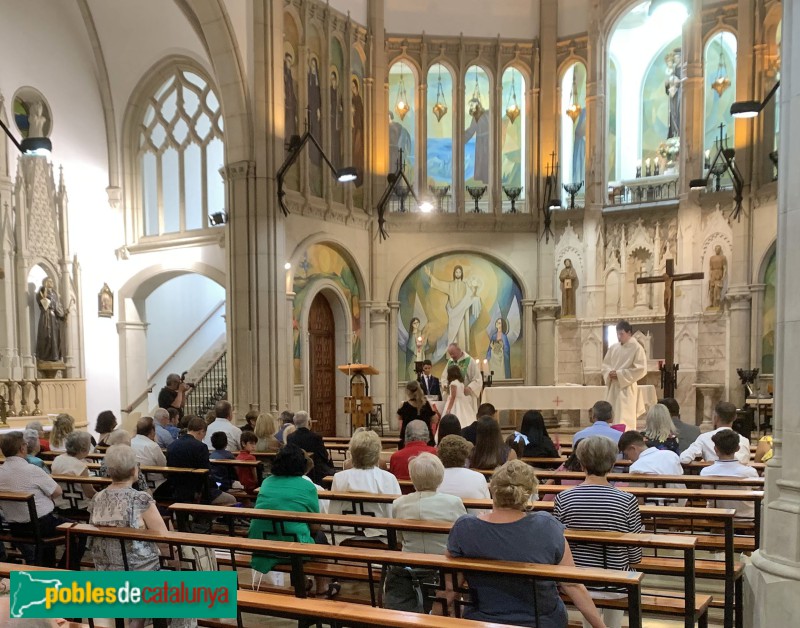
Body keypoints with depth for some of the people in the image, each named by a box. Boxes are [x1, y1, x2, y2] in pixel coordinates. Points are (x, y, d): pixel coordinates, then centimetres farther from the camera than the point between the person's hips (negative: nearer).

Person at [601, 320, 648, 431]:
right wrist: (609, 373, -8)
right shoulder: (613, 348, 9)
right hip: (612, 387, 6)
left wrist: (620, 374, -15)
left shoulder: (637, 348, -7)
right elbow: (605, 364, 16)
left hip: (626, 387, -6)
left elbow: (641, 369, -12)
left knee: (624, 419, -6)